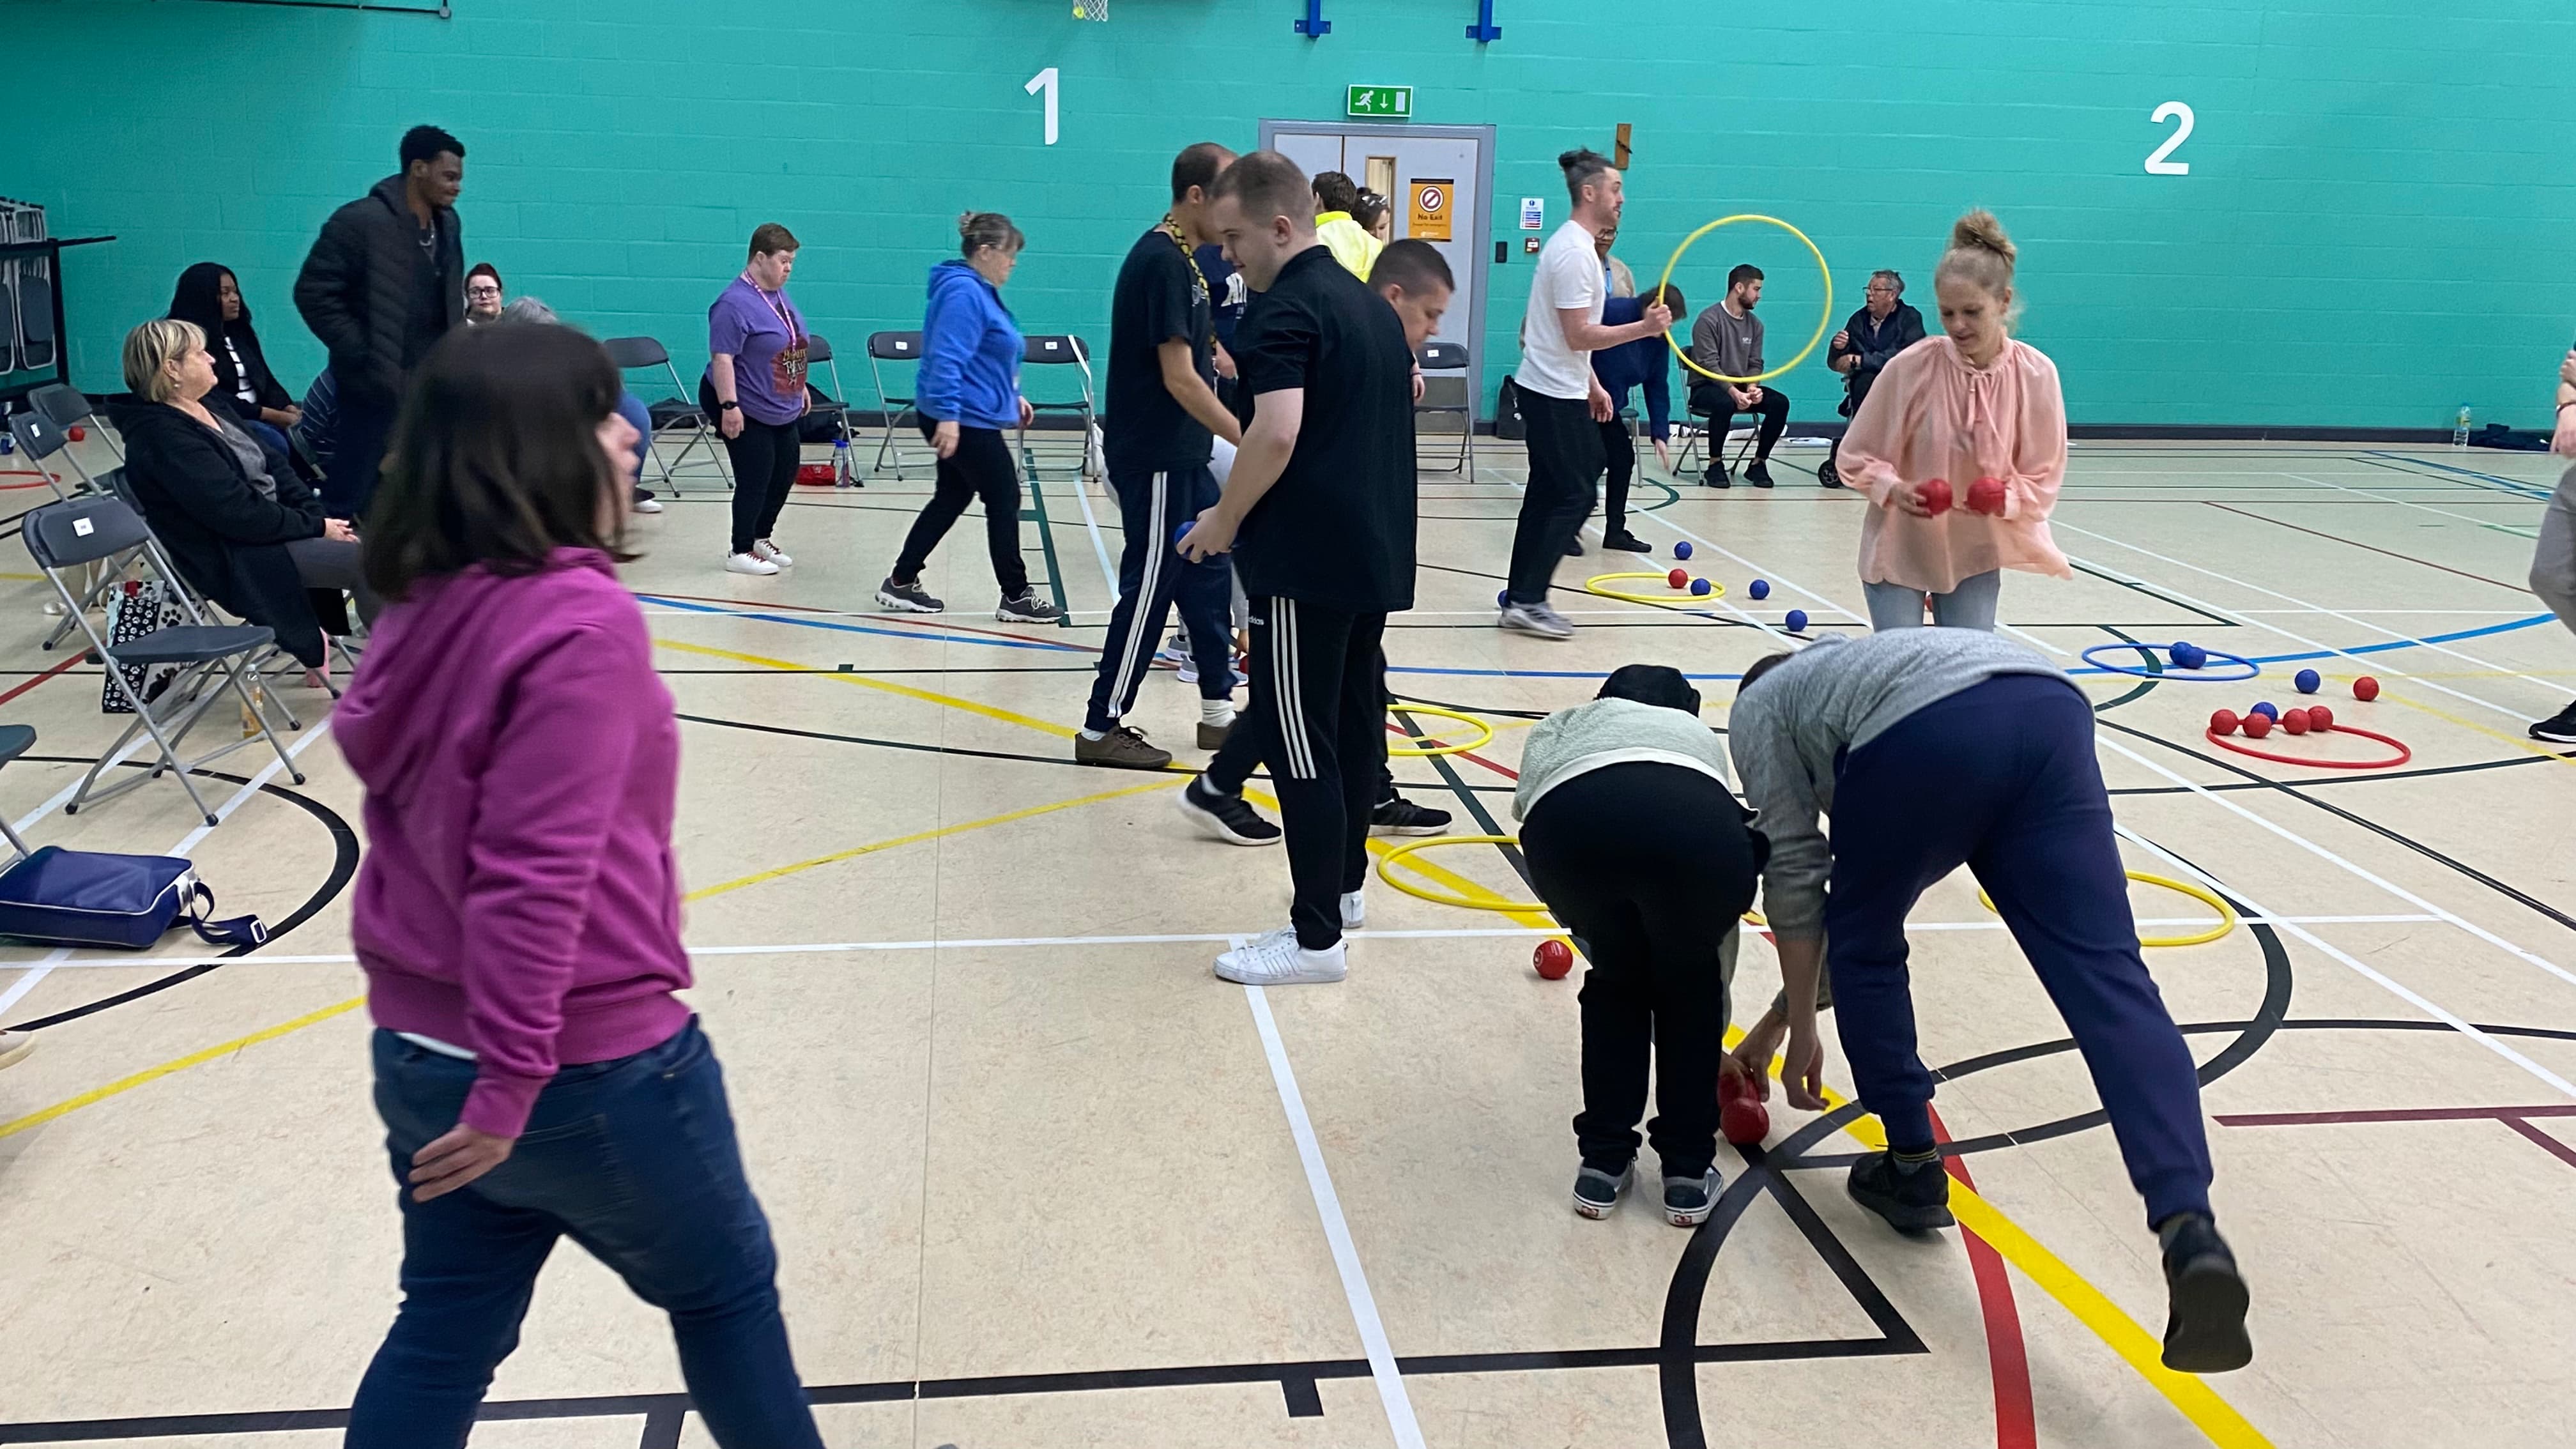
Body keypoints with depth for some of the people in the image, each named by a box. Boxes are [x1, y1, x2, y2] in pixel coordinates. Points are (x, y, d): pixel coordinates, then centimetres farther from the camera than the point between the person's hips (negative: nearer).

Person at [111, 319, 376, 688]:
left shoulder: (209, 411, 11)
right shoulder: (161, 437, -17)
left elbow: (273, 466, 10)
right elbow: (238, 513, -23)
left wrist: (321, 518, -4)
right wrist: (316, 528, -16)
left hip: (272, 526, 10)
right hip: (236, 561, -10)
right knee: (365, 560, -18)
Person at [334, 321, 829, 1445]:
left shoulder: (429, 604, 2)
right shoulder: (583, 624, -24)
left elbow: (371, 747, 17)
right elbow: (538, 873, -27)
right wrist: (512, 1082, -22)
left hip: (420, 1047, 8)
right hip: (588, 1063, -8)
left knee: (449, 1327, 19)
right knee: (726, 1287, 16)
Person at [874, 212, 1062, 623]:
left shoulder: (981, 292, 14)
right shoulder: (963, 292, -19)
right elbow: (947, 358, -25)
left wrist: (1012, 396, 22)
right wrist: (948, 415, -29)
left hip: (969, 418, 11)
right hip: (964, 420, -11)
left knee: (951, 498, 15)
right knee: (1004, 499, -1)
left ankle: (901, 583, 21)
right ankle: (1016, 596, 8)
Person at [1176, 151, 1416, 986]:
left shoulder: (1287, 308, -13)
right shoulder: (1370, 304, 16)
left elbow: (1276, 434, -25)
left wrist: (1226, 519, -12)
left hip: (1307, 562, -10)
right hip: (1377, 552, 10)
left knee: (1298, 740, -6)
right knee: (1355, 720, 17)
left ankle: (1316, 936, -4)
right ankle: (1344, 884, 30)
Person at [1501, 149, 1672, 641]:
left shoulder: (1575, 245, 14)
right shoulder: (1575, 252, -18)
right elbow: (1579, 336, -22)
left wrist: (1592, 384, 21)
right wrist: (1644, 328, -23)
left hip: (1551, 390, 10)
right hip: (1556, 395, -10)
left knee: (1547, 496, 12)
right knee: (1574, 498, -7)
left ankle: (1521, 599, 16)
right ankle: (1526, 602, -5)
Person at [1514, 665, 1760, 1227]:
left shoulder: (1563, 726, 43)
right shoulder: (1699, 737, 44)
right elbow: (1720, 931, 49)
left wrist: (1594, 936, 30)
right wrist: (1715, 1044, 60)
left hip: (1570, 822, 0)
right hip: (1695, 824, 1)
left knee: (1615, 981, 30)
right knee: (1690, 985, 31)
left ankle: (1603, 1163, 31)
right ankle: (1688, 1171, 32)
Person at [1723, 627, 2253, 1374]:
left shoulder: (1760, 707, 27)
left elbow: (1795, 870, 16)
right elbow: (1860, 881, 44)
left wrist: (1801, 1026, 22)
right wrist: (1781, 1013, 47)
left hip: (1929, 737, -5)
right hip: (2051, 713, 6)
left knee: (1863, 943, 21)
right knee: (2109, 979, -6)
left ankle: (1912, 1169, 26)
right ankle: (2187, 1224, -24)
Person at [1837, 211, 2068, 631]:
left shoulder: (2035, 374, -12)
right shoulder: (1910, 367, -18)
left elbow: (2043, 476, -3)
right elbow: (1856, 457, -6)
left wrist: (2006, 499, -24)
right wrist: (1893, 489, -25)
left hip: (1976, 551, 2)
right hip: (1899, 546, -2)